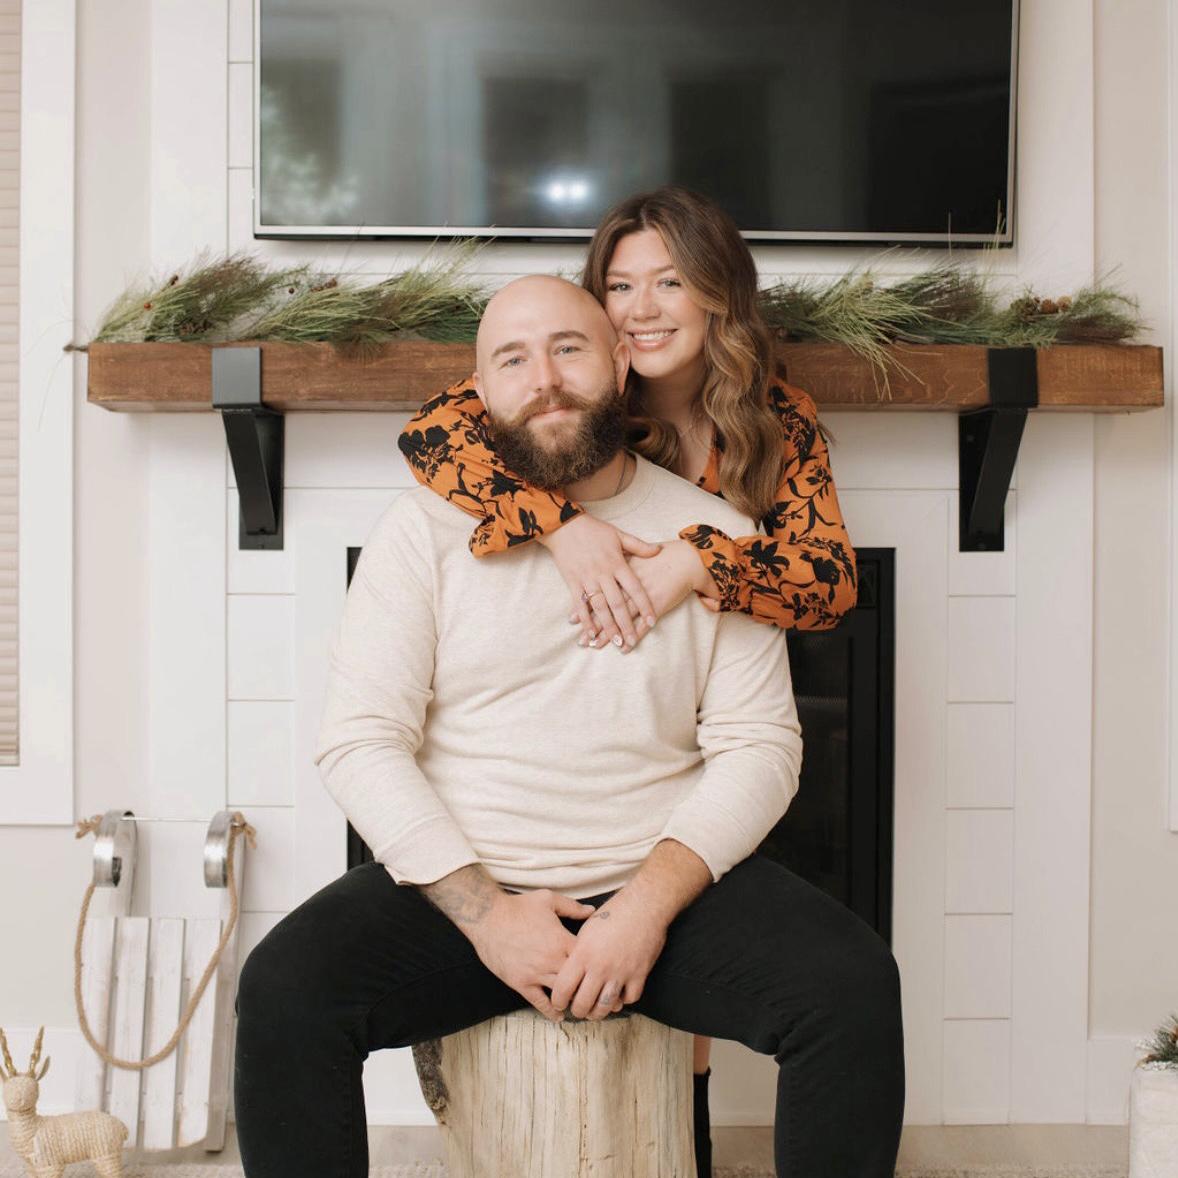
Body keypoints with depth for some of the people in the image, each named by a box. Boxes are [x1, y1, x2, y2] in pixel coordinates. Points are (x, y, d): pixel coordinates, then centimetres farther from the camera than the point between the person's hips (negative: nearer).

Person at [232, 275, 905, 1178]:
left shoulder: (715, 536, 4)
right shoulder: (426, 527, 2)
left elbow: (760, 747, -1)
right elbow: (359, 741, -5)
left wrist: (649, 903, -16)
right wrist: (483, 911, -14)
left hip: (664, 881, 1)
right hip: (459, 888, 0)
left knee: (855, 984, -22)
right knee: (283, 989, -25)